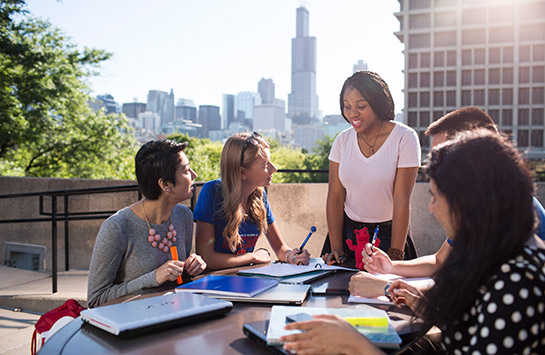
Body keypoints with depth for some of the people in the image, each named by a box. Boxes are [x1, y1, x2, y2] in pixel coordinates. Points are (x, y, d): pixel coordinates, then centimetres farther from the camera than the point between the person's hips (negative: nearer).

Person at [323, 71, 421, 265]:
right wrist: (336, 248, -9)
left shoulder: (405, 138, -12)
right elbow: (335, 197, -2)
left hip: (388, 234, -3)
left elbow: (402, 201, -15)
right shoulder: (342, 140, -1)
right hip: (348, 231, 3)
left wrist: (395, 256, -17)